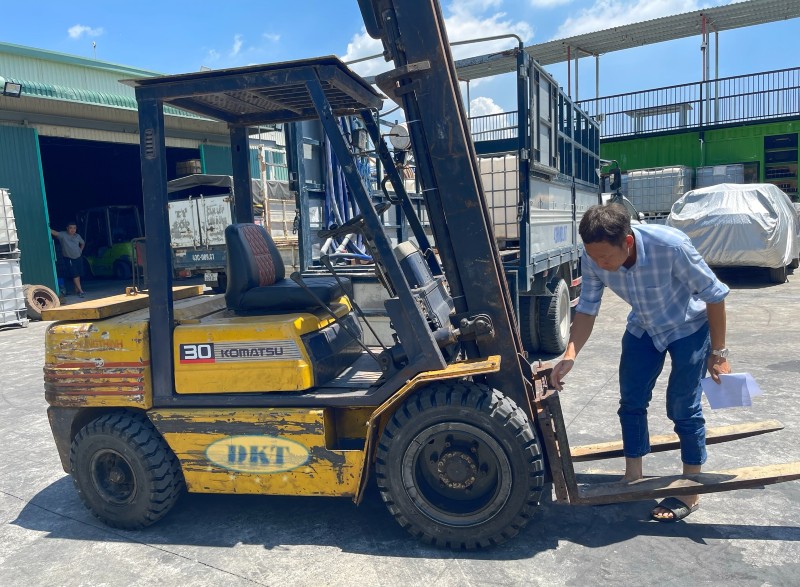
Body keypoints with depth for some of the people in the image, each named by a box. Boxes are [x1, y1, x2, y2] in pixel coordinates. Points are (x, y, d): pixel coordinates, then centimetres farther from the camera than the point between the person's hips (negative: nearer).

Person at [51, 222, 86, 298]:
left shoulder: (77, 236, 4)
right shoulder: (63, 235, -9)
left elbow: (83, 243, 22)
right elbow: (55, 233, -28)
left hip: (78, 258, 5)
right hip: (69, 258, -5)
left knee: (78, 275, 8)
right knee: (75, 275, -9)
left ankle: (77, 289, 20)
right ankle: (80, 291, -9)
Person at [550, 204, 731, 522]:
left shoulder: (671, 246, -37)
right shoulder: (593, 259, -25)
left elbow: (714, 295, -23)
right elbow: (587, 308, -14)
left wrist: (718, 353, -16)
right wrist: (570, 354, -28)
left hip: (688, 328, -4)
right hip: (643, 328, 4)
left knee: (682, 407, -2)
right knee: (631, 401, 6)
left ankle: (691, 491, 17)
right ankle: (633, 478, 24)